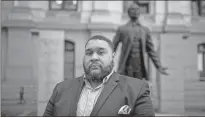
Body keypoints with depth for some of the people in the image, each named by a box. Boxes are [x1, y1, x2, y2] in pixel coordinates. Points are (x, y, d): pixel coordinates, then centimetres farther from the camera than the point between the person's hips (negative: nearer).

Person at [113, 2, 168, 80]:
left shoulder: (145, 30, 13)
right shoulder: (122, 29, 5)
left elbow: (151, 50, 15)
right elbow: (113, 48, 6)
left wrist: (159, 67, 9)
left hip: (140, 66, 2)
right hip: (126, 66, -2)